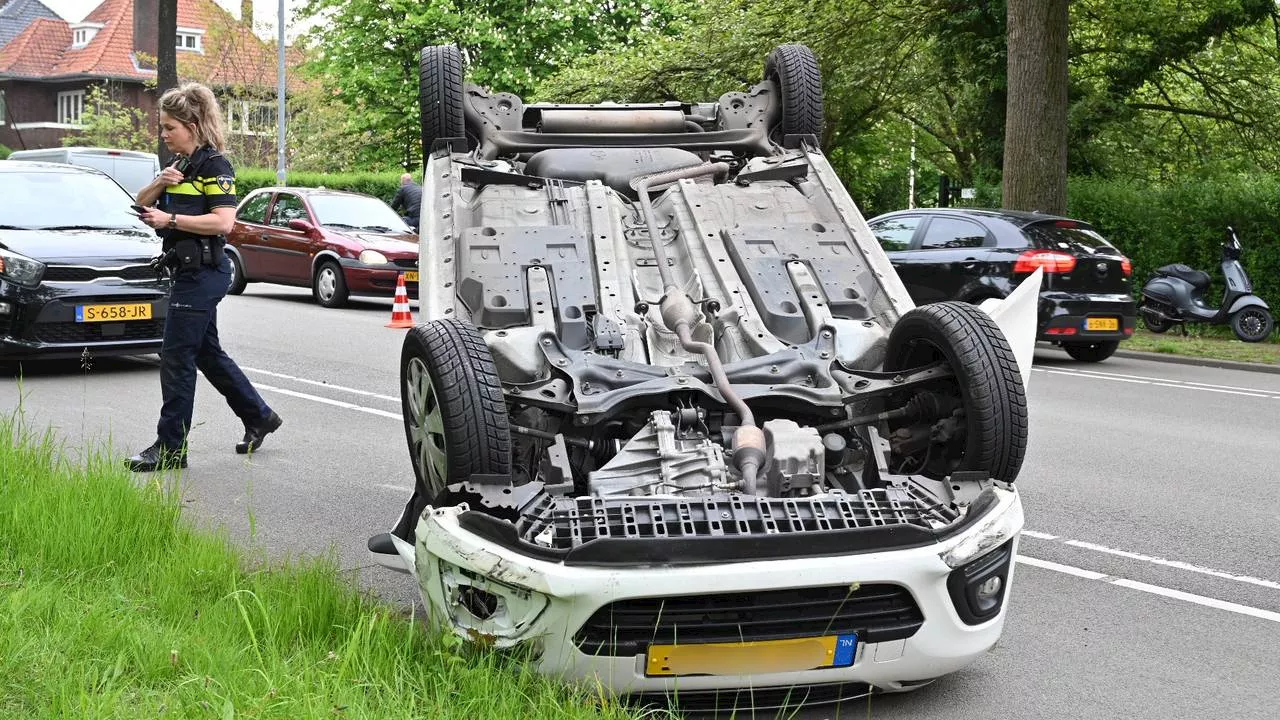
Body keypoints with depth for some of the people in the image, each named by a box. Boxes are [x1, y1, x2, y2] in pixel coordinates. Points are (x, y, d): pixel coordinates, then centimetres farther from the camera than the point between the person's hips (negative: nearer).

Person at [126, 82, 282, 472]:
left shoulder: (214, 165, -11)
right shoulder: (181, 165, 17)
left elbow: (223, 221, -21)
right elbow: (141, 204, 18)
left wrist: (171, 219, -22)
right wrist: (159, 184, -2)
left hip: (204, 273, -10)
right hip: (189, 271, 10)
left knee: (176, 357, -8)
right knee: (207, 353, 17)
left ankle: (170, 447, -3)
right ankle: (259, 416, 29)